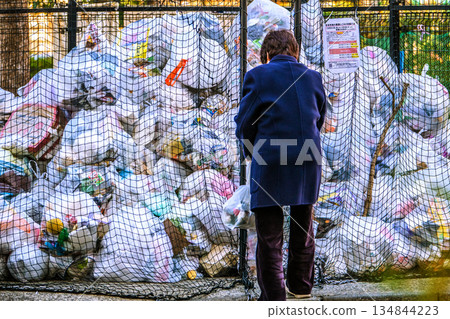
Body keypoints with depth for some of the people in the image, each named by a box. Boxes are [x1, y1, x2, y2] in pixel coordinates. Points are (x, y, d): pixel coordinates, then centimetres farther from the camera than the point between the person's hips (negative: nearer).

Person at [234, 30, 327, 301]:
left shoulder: (257, 76, -6)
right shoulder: (313, 77, 5)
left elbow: (244, 125, -2)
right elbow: (319, 120, 12)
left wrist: (251, 152, 15)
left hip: (269, 166, -4)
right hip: (307, 165, 4)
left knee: (269, 237, 3)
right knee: (303, 228, 22)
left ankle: (274, 297, 2)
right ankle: (301, 284, 37)